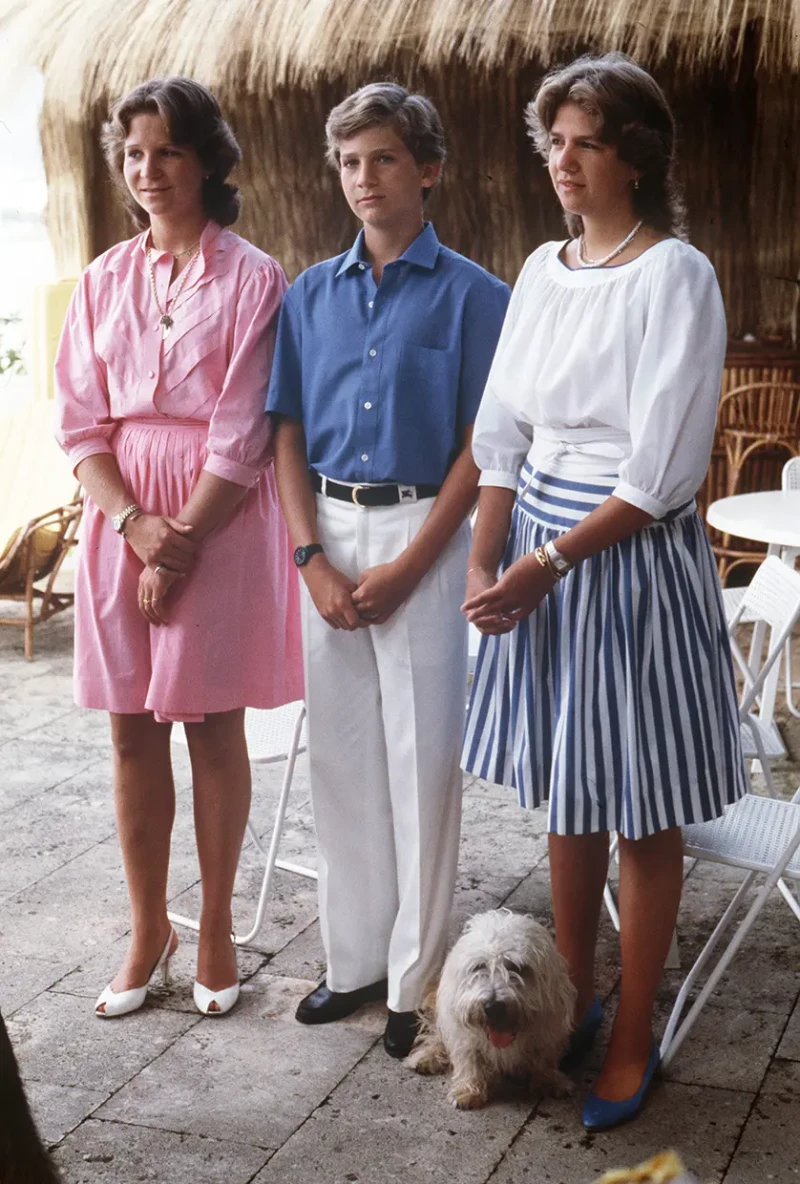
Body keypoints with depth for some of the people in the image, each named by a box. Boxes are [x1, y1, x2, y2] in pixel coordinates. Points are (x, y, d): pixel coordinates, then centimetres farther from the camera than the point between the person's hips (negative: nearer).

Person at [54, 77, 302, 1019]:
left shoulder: (252, 279, -4)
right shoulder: (105, 280, 9)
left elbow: (243, 435, -9)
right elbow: (81, 422, 4)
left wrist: (182, 542, -12)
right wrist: (134, 522, -10)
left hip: (220, 522, -4)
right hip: (122, 522, 4)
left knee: (213, 727, 5)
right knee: (133, 730, 8)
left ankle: (215, 929, 20)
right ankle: (147, 932, 22)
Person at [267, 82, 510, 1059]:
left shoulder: (471, 295, -3)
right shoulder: (311, 293, 9)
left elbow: (479, 448, -7)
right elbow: (288, 434, 7)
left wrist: (407, 567, -13)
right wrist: (312, 558, -5)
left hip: (424, 535, -4)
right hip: (328, 538, 4)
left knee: (422, 758, 0)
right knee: (339, 754, 9)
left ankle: (416, 981, 13)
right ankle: (354, 958, 23)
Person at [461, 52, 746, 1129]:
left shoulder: (675, 275, -11)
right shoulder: (542, 271, 9)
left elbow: (660, 472, -16)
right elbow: (502, 431, 8)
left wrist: (548, 565, -17)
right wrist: (486, 567, -3)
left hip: (634, 559, -6)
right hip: (538, 557, 6)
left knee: (642, 817, 5)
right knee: (565, 797, 16)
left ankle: (632, 1042, 20)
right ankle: (572, 1000, 33)